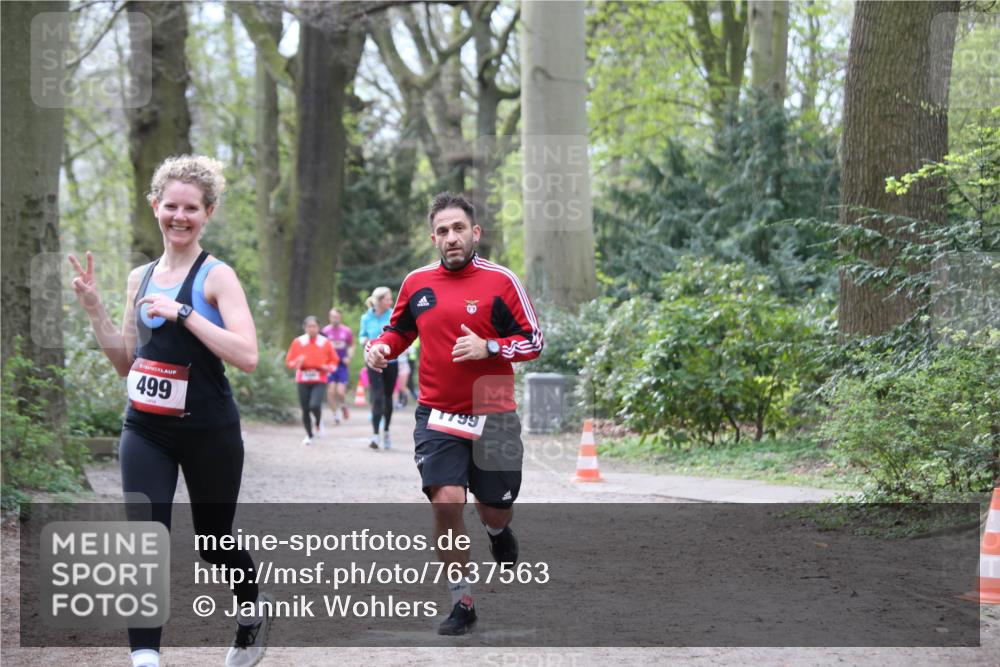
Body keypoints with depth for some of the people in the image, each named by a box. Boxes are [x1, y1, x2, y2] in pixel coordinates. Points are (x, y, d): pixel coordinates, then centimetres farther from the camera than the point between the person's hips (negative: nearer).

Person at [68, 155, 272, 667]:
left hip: (209, 431, -4)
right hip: (146, 431, 4)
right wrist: (93, 307, 4)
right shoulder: (140, 278, 9)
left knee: (214, 542, 13)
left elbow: (247, 356, -21)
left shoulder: (216, 277, -8)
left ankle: (254, 611, 43)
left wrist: (181, 313, -24)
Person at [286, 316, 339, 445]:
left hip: (319, 381, -2)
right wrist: (297, 363, -14)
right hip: (303, 381, 2)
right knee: (305, 410, 3)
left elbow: (334, 361, 10)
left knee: (314, 405, -22)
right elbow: (289, 360, 8)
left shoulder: (325, 343, 1)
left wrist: (328, 367, -10)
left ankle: (319, 423, 11)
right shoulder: (297, 342, 3)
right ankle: (309, 435, 23)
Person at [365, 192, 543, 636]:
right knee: (446, 502, -16)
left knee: (494, 511, 9)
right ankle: (462, 604, -2)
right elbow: (399, 330, 20)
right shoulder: (417, 283, 3)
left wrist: (488, 348, -19)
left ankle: (498, 533, 50)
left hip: (493, 417, -1)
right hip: (438, 418, 1)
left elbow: (534, 341, -3)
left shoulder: (501, 281, -5)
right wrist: (382, 347, -2)